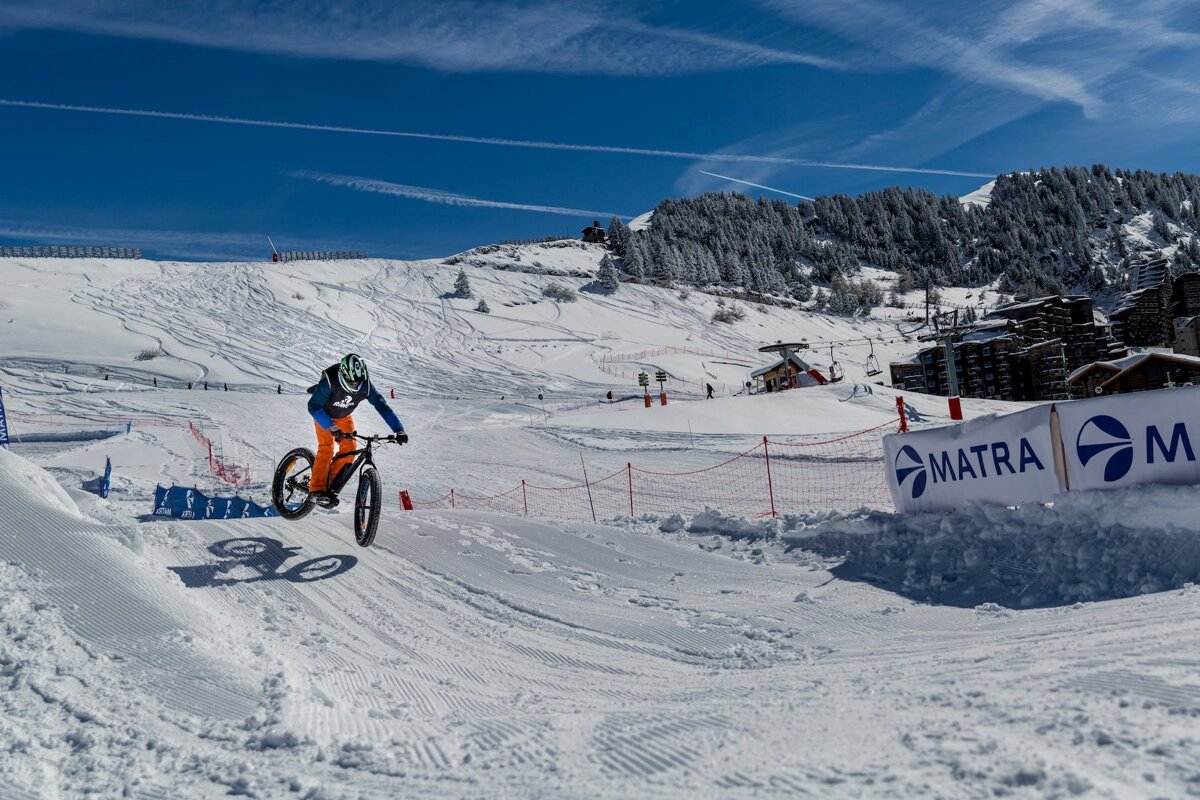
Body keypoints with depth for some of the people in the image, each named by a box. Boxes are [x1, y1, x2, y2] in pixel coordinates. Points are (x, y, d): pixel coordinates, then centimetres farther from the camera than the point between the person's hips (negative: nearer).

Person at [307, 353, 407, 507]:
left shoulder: (365, 386, -29)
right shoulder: (330, 382, -38)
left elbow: (382, 406, -26)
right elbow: (313, 406, -37)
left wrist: (399, 430, -33)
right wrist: (331, 427, -47)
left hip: (344, 416, 4)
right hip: (324, 414, -4)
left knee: (349, 448, -10)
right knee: (326, 447, -18)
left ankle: (331, 485, 1)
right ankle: (318, 489, -12)